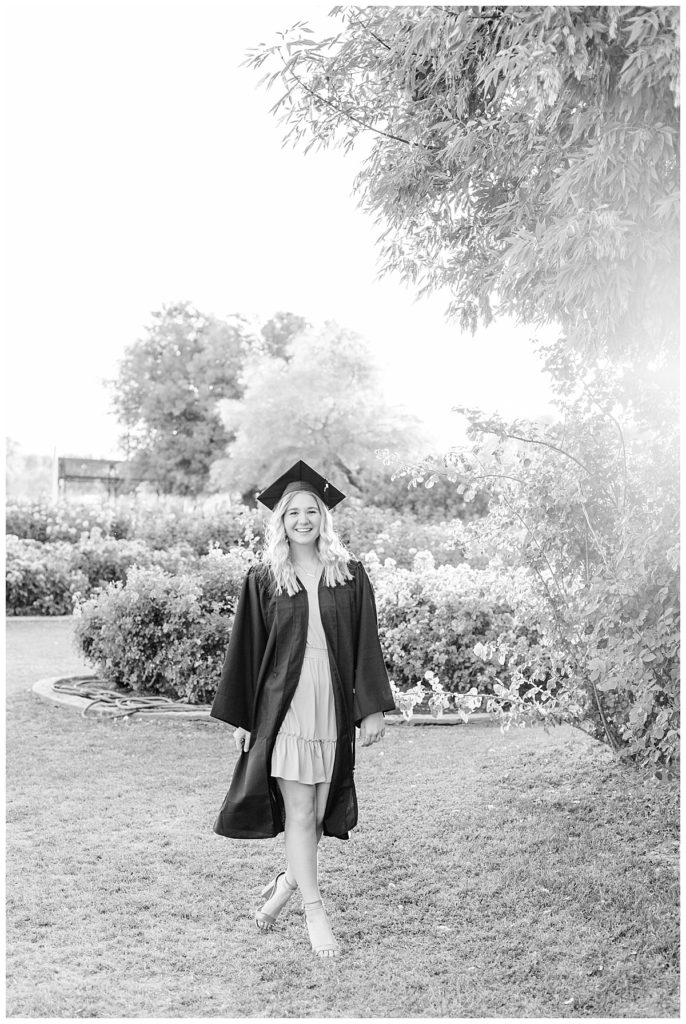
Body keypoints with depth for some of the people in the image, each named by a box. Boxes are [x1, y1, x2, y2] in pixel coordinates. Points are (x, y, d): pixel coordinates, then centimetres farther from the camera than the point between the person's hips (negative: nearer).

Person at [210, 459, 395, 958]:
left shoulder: (350, 573, 5)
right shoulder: (263, 579, 3)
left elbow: (367, 643, 4)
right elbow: (246, 649, 5)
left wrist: (374, 707, -1)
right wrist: (240, 717, 4)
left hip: (334, 704, 2)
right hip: (283, 705, -2)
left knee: (321, 810, 8)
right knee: (298, 811, -3)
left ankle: (288, 882, 33)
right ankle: (315, 911, 7)